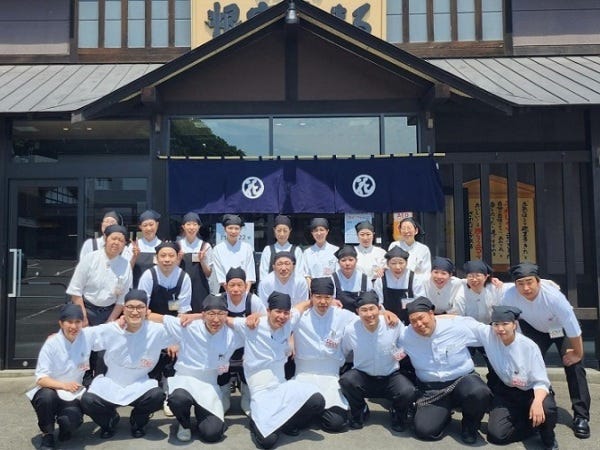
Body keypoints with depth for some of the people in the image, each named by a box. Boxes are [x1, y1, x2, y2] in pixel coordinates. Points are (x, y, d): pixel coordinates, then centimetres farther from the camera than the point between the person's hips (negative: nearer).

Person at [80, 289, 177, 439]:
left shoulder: (157, 331, -13)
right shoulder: (110, 330, -11)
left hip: (140, 385, 0)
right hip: (111, 384, 1)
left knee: (157, 396, -30)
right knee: (87, 402, -26)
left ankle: (137, 421, 9)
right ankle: (110, 420, 13)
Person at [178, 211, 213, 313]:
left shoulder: (205, 246, 1)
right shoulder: (177, 245, 3)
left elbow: (208, 274, 3)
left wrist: (202, 260, -12)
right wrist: (178, 259, -8)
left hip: (200, 290, 0)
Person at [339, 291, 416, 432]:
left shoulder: (394, 325, -14)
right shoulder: (350, 330, -13)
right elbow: (341, 353, 4)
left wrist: (402, 352, -14)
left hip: (391, 377, 0)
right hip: (362, 376, 1)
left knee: (408, 392, -31)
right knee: (346, 380, -31)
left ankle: (397, 414, 10)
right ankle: (359, 412, 4)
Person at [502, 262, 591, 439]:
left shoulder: (553, 296, -40)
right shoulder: (509, 296, -34)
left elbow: (573, 328, -27)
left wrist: (578, 353, -15)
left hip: (561, 328, -2)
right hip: (534, 328, 2)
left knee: (573, 365, -14)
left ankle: (581, 416, -6)